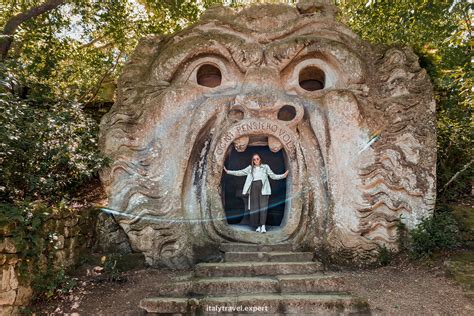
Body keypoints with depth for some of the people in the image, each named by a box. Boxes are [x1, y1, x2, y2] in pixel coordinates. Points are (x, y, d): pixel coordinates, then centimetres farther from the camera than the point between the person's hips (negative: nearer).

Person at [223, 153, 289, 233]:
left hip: (263, 189, -2)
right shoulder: (250, 168, 14)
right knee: (255, 207, 0)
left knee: (263, 207, -11)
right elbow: (240, 172, 12)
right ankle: (258, 226, 6)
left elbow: (273, 176, 8)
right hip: (254, 188, 2)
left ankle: (263, 226, -12)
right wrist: (228, 171, 6)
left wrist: (283, 175, -5)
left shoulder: (265, 167, 10)